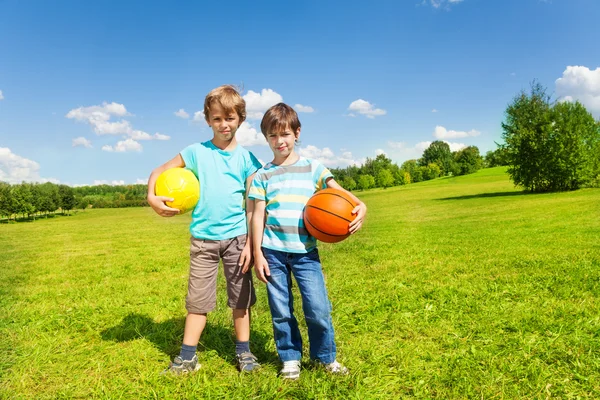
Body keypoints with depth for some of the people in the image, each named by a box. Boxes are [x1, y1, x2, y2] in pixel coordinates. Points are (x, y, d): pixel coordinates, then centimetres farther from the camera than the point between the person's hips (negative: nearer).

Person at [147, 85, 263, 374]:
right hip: (203, 237, 0)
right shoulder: (197, 152, 2)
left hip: (236, 236, 0)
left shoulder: (246, 158, 1)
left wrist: (251, 243, -5)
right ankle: (188, 357, 20)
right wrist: (152, 197, -13)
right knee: (198, 298, 8)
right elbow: (159, 171, 6)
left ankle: (244, 351, 25)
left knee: (241, 297, 10)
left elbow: (252, 204, 0)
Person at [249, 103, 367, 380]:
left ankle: (326, 357, 23)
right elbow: (258, 215, 4)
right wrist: (257, 254, 0)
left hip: (305, 251, 0)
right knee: (281, 311, 8)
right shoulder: (263, 175, 7)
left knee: (318, 308, -1)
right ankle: (290, 359, 28)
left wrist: (360, 205, -24)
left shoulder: (313, 168, 7)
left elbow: (337, 191, -3)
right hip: (273, 251, 1)